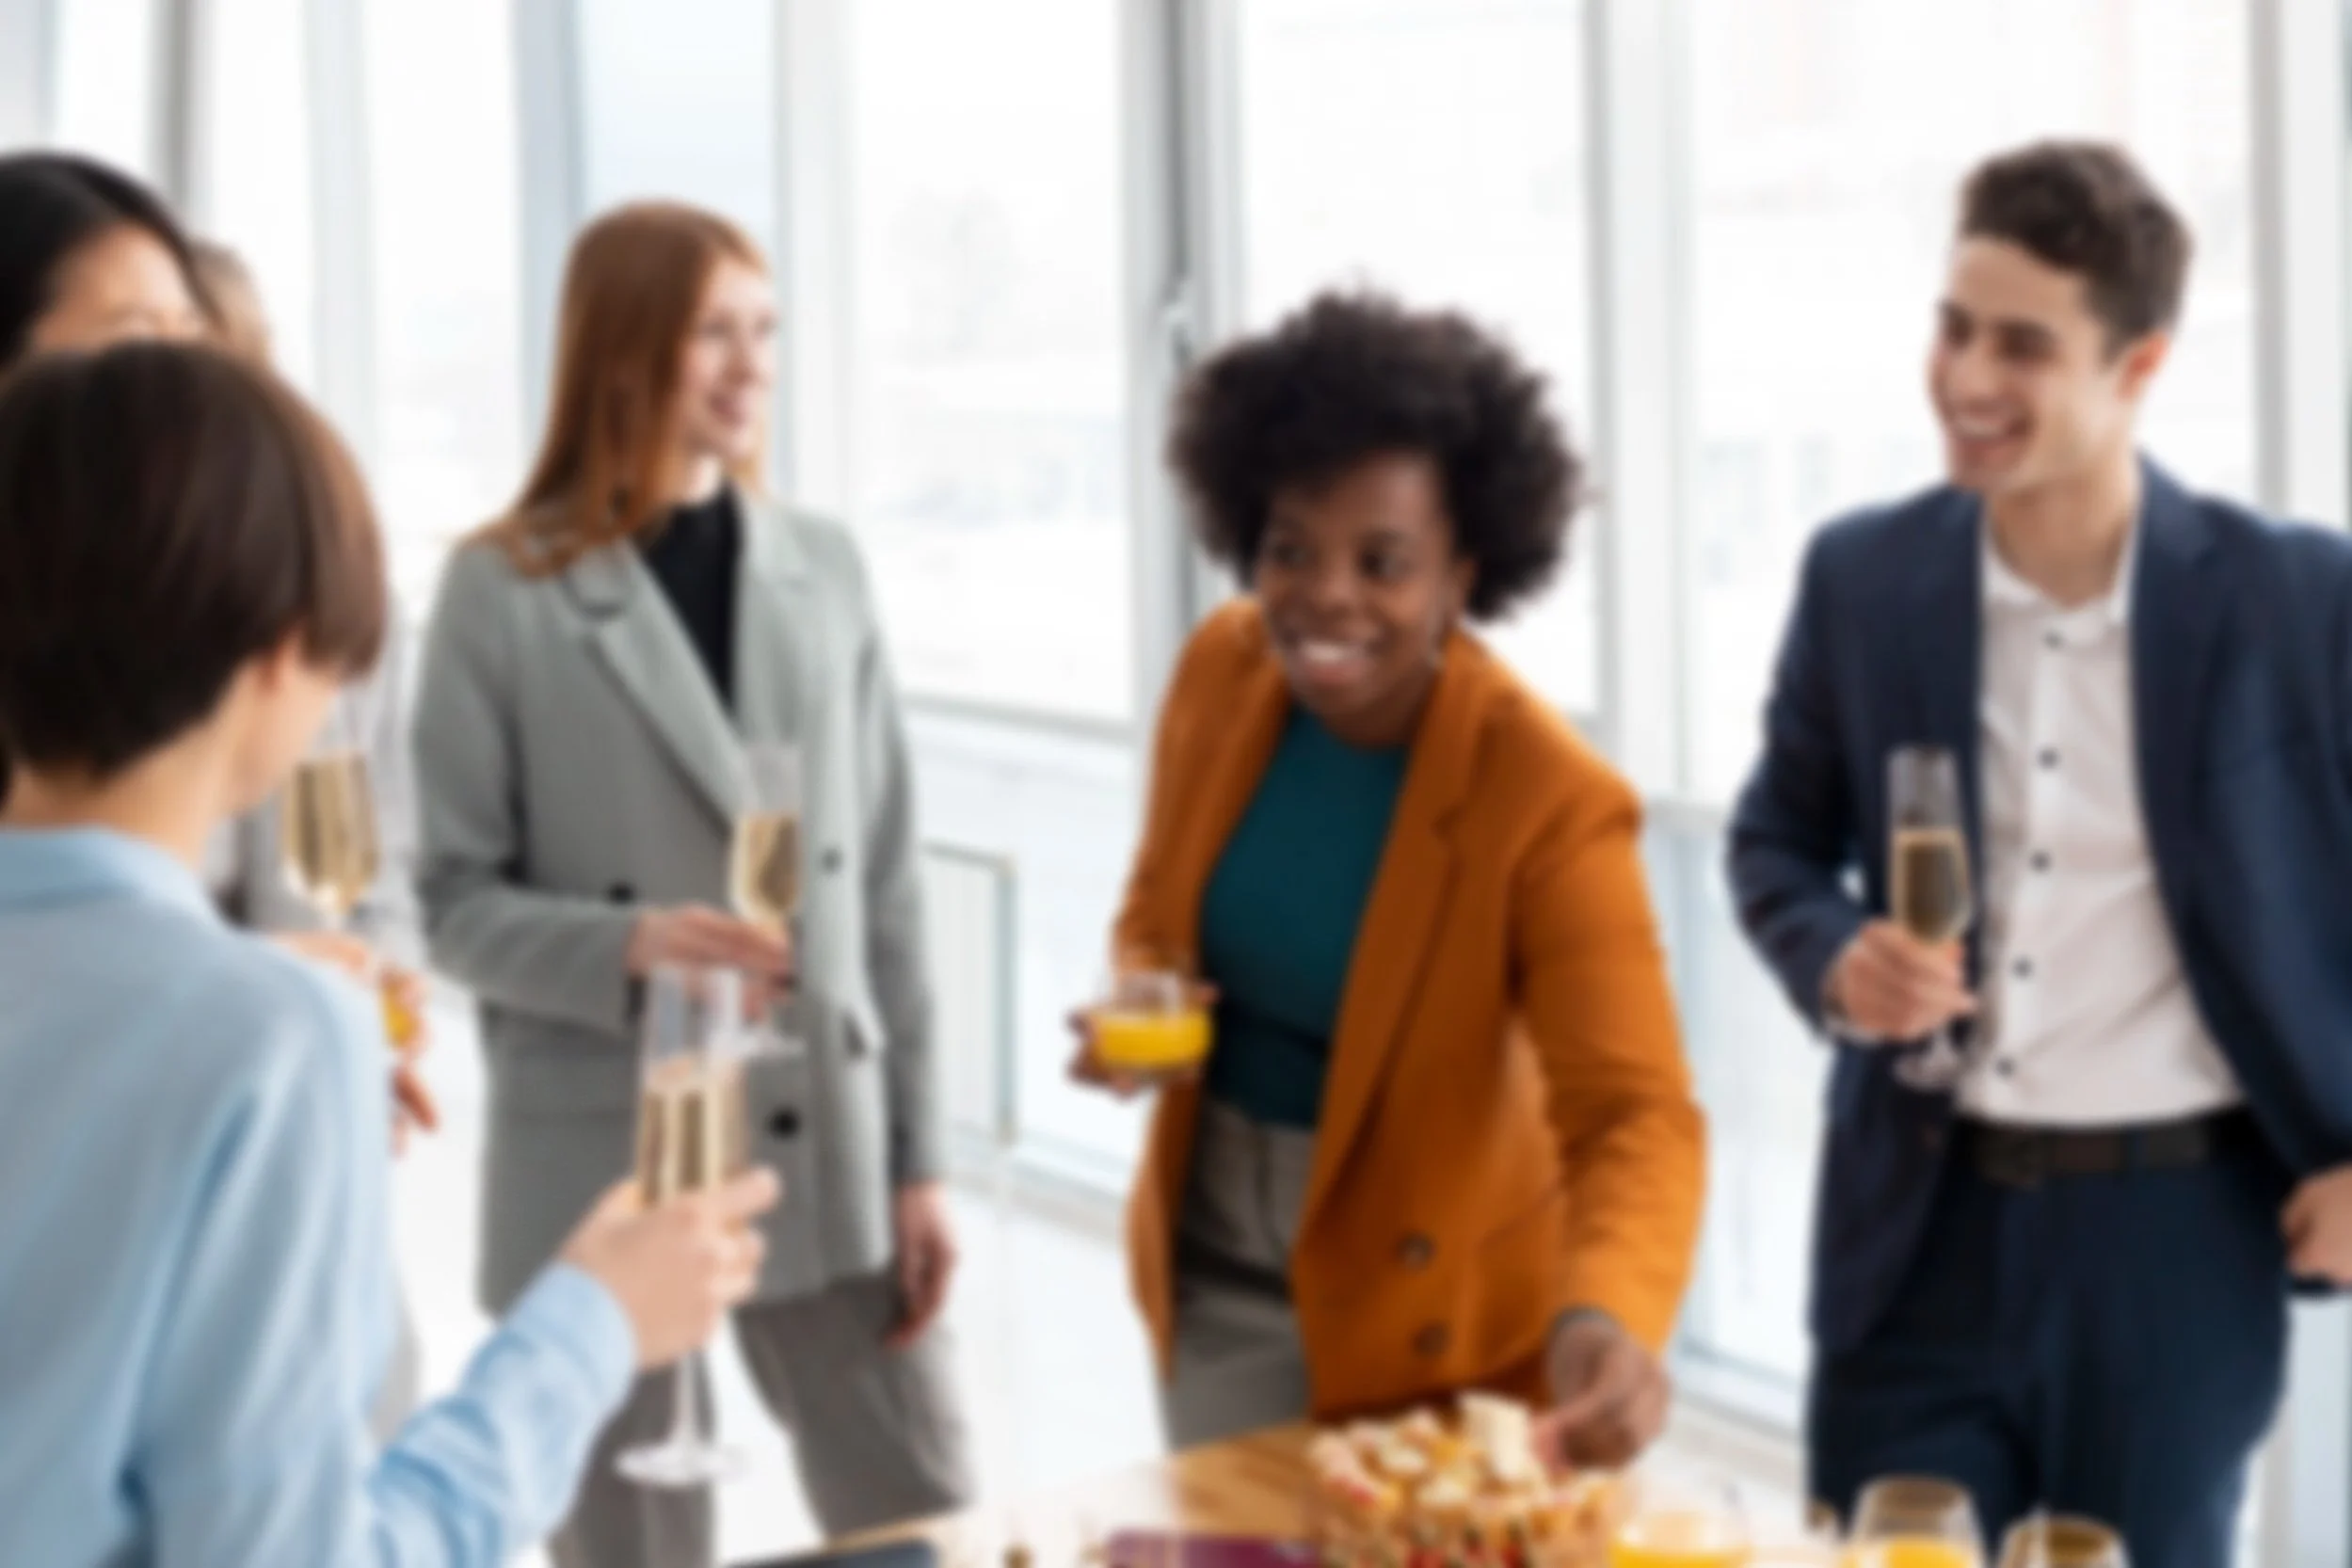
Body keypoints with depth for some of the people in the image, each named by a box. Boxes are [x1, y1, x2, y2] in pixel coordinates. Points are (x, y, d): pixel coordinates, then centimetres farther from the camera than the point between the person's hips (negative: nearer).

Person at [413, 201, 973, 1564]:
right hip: (607, 1166, -3)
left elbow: (886, 881, 6)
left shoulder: (823, 569, 5)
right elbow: (456, 899, -5)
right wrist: (623, 946, -24)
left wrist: (918, 1157, 4)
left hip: (826, 1150, 4)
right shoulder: (505, 593, -7)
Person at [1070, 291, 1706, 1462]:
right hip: (1213, 1270, 5)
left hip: (1421, 1308, -4)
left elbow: (1636, 1112, -32)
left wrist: (1607, 1316, -51)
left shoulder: (1550, 801, -25)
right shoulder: (1221, 669, -10)